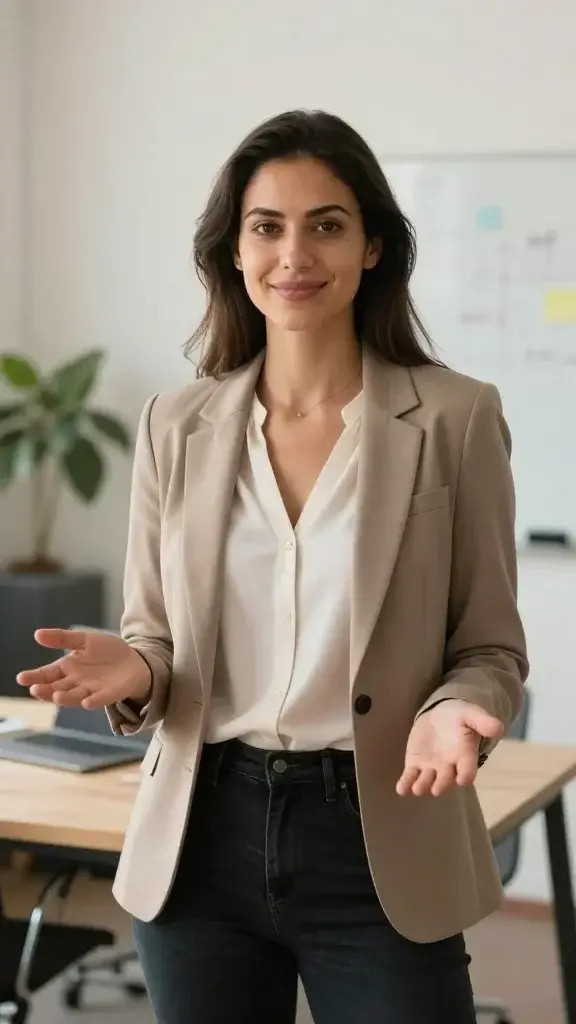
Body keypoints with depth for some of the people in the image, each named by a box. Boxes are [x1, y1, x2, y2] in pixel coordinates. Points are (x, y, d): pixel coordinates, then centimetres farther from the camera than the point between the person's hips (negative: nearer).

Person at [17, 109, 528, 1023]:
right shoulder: (176, 426, 4)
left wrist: (454, 712, -21)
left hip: (377, 843, -2)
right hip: (202, 840, 3)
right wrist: (131, 668, -12)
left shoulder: (455, 418, -5)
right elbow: (153, 632, 10)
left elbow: (491, 646, 0)